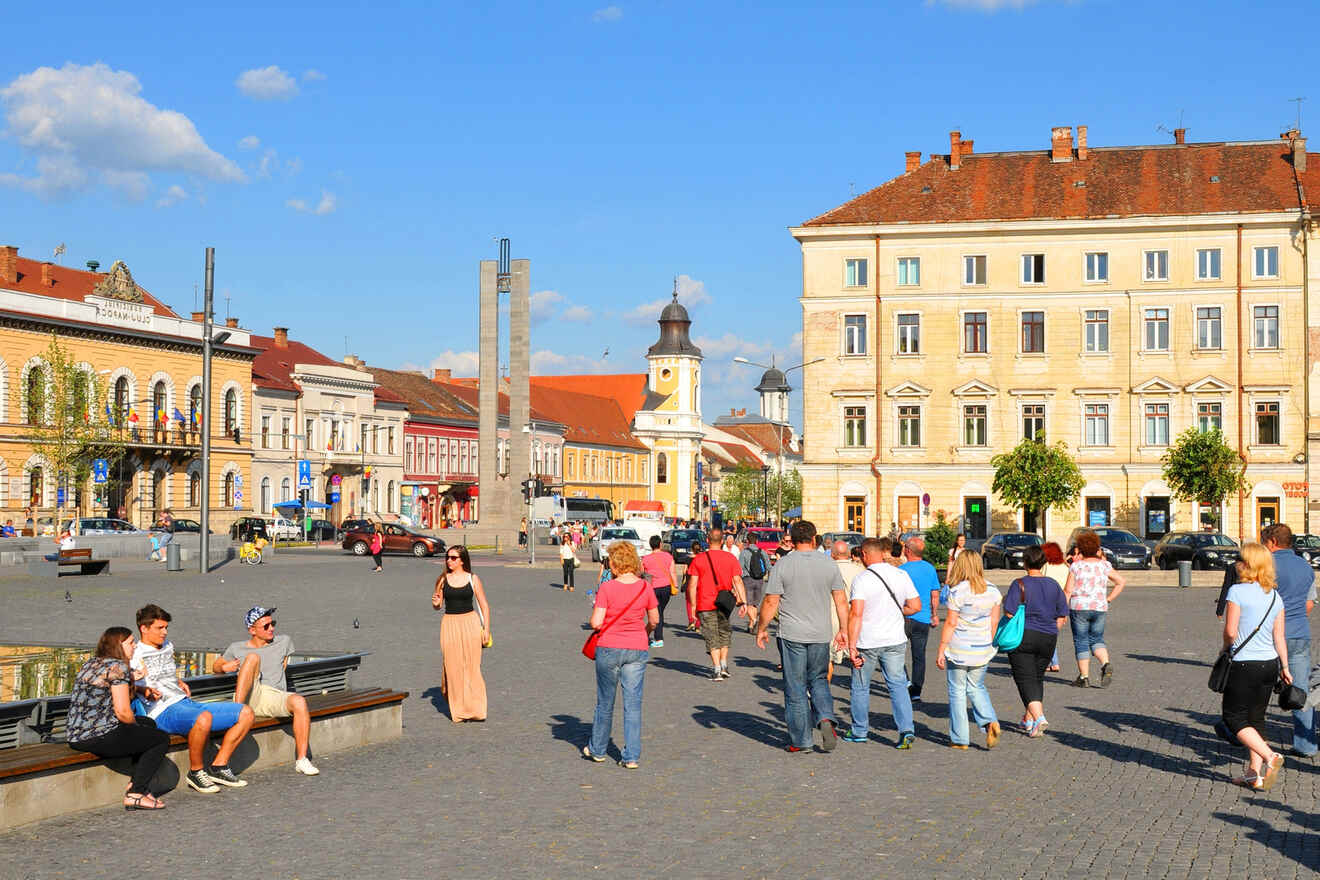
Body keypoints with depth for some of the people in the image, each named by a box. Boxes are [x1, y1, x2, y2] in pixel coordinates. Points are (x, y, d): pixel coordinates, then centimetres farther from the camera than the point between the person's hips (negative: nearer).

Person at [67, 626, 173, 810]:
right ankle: (135, 795, 0)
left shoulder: (91, 662, 15)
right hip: (99, 737, -10)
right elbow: (123, 712, -17)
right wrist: (136, 725, 5)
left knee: (149, 725, 26)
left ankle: (135, 784, 20)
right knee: (162, 739, 3)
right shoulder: (117, 666, -13)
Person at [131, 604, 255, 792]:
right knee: (203, 718, -41)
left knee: (245, 713, -1)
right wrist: (144, 690, -28)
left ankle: (219, 766, 2)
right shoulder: (134, 655, -2)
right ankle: (196, 772, -20)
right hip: (164, 712, -9)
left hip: (187, 703, 9)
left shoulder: (168, 646, 23)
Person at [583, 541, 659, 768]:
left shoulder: (607, 588, -13)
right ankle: (631, 756, 4)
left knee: (605, 702, 13)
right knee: (633, 704, 6)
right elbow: (654, 620, 8)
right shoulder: (645, 588, -3)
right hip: (637, 650, 2)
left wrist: (595, 608, 6)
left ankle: (597, 750, 28)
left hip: (609, 649, -2)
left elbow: (596, 623, -15)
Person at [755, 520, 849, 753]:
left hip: (792, 635, -2)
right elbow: (841, 601, 5)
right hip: (821, 635, 3)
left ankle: (800, 740, 8)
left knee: (796, 689, 5)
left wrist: (761, 629, 4)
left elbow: (771, 602, -8)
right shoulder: (829, 564, 2)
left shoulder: (782, 565, -7)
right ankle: (825, 718, -6)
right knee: (818, 680, 19)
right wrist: (843, 630, 14)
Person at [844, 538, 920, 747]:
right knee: (898, 684, 8)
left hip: (867, 643, -3)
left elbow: (856, 614, -19)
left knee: (860, 687, 13)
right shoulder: (901, 575, 1)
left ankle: (860, 731, 24)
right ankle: (906, 730, -6)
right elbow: (916, 606, 5)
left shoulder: (862, 579, -13)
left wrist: (852, 646, -18)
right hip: (895, 641, 3)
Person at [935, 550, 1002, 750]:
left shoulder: (957, 592, -15)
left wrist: (941, 650, -6)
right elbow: (994, 621, 8)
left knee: (957, 691, 7)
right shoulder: (992, 590, 1)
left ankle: (959, 739, 11)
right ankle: (990, 722, -2)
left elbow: (950, 623, -13)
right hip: (982, 649, 5)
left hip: (958, 650, -5)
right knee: (976, 688, 20)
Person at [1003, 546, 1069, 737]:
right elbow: (1063, 617, 6)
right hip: (1048, 639, 5)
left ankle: (1039, 718, -18)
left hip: (1023, 637, -5)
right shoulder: (1054, 585, 5)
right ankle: (1028, 719, 27)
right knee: (1037, 678, 18)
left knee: (1026, 680, -2)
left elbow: (1009, 613, -16)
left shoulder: (1019, 584, -10)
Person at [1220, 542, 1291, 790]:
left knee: (1234, 717, 2)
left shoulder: (1237, 591, -13)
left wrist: (1226, 648, 5)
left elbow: (1230, 631, -15)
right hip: (1270, 664, 7)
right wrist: (1285, 667, 10)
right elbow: (1279, 637, 5)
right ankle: (1254, 773, 14)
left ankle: (1270, 757, -14)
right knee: (1256, 718, 14)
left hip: (1244, 665, -7)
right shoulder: (1275, 596, 6)